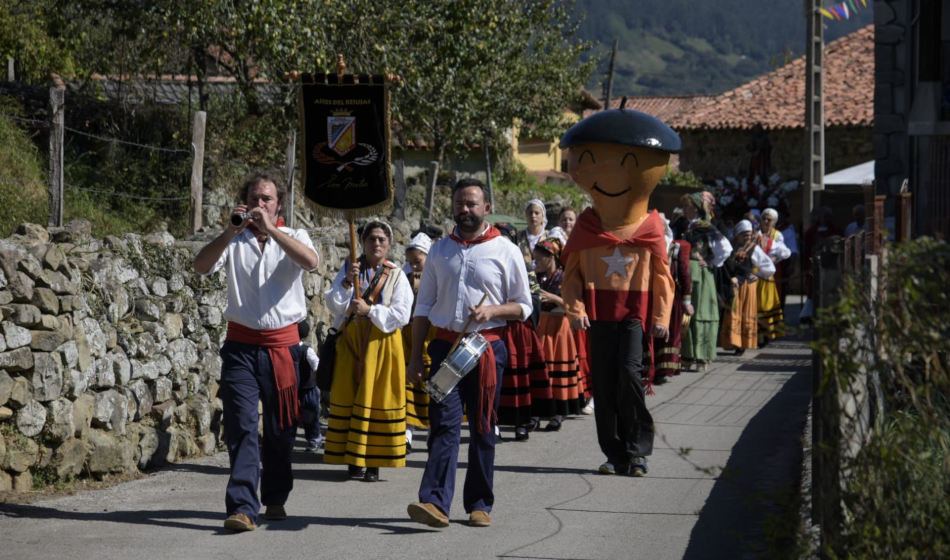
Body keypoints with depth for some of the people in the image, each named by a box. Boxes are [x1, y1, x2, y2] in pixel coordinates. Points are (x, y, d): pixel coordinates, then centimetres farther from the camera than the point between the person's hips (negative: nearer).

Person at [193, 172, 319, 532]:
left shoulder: (293, 238, 7)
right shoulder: (234, 241, 8)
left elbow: (310, 262, -16)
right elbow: (202, 266, -9)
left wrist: (270, 229, -23)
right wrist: (230, 232, -22)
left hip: (283, 344, 1)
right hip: (241, 343, -1)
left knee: (280, 430, 9)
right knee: (241, 425, -11)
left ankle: (275, 499, 25)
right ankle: (242, 507, -16)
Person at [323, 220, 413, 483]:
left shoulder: (397, 276, 5)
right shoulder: (348, 270, 10)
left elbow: (401, 315, -6)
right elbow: (333, 305, 0)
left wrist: (369, 309, -16)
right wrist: (347, 282, -15)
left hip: (382, 344, -2)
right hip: (350, 341, 2)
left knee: (378, 399, -3)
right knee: (349, 398, -1)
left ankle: (374, 462, 0)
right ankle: (353, 459, 4)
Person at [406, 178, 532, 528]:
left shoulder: (506, 252, 4)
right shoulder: (439, 251, 12)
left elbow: (523, 306, 7)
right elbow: (423, 307, 15)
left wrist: (493, 310, -13)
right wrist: (416, 357, 9)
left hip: (487, 347, -1)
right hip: (446, 345, 1)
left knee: (482, 428, 4)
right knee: (444, 423, -10)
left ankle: (479, 504, 11)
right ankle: (436, 503, -19)